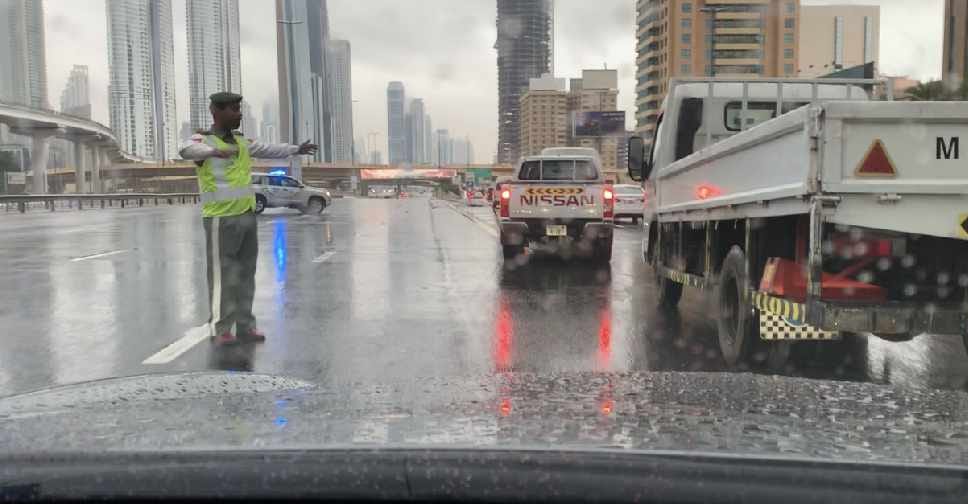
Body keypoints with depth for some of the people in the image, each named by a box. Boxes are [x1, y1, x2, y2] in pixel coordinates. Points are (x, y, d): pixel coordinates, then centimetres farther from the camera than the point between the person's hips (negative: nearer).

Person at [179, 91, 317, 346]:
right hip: (220, 219, -7)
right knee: (223, 276, -6)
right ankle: (220, 329, 1)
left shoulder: (241, 142, 15)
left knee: (246, 274, 9)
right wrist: (214, 151, -49)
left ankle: (245, 326, 16)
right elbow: (187, 150, -30)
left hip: (247, 216, 7)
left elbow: (268, 149, 31)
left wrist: (296, 149, 41)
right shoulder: (204, 139, -7)